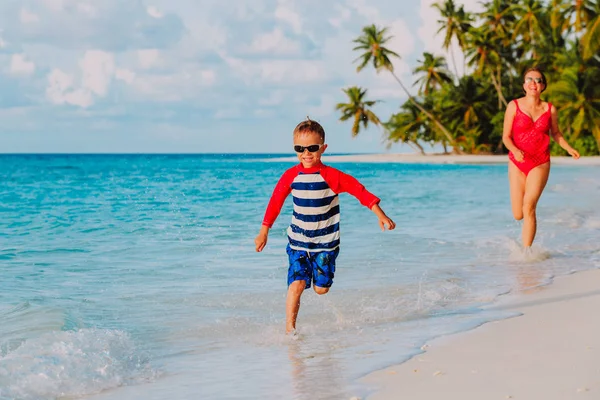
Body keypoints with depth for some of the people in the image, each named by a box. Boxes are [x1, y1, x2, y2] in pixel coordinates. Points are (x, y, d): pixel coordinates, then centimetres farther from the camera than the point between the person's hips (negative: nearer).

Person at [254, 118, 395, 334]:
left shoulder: (331, 176, -13)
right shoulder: (290, 176, -5)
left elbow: (359, 191, -13)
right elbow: (276, 201, 6)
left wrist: (381, 216, -20)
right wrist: (264, 232, 12)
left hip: (325, 242, -1)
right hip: (298, 241, 1)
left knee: (321, 288, 2)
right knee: (297, 283, -15)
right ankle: (289, 328, -8)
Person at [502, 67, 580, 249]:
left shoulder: (550, 109, 3)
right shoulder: (514, 106, -2)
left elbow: (556, 133, 18)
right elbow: (506, 137, -2)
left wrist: (569, 149, 3)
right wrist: (515, 151, -22)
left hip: (540, 164, 0)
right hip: (517, 162, 0)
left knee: (529, 206, -19)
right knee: (518, 215, 1)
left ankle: (527, 252, -16)